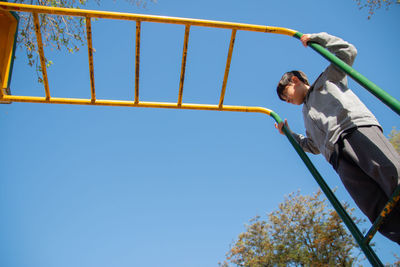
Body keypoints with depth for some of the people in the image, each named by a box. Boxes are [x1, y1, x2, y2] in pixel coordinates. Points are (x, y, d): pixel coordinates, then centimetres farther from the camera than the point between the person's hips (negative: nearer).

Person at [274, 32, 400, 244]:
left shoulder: (327, 78, 28)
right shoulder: (307, 113, 41)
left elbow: (348, 52, 17)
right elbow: (314, 146, 39)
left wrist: (317, 38, 23)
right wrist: (289, 134, 46)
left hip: (357, 128, -5)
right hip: (338, 154, 5)